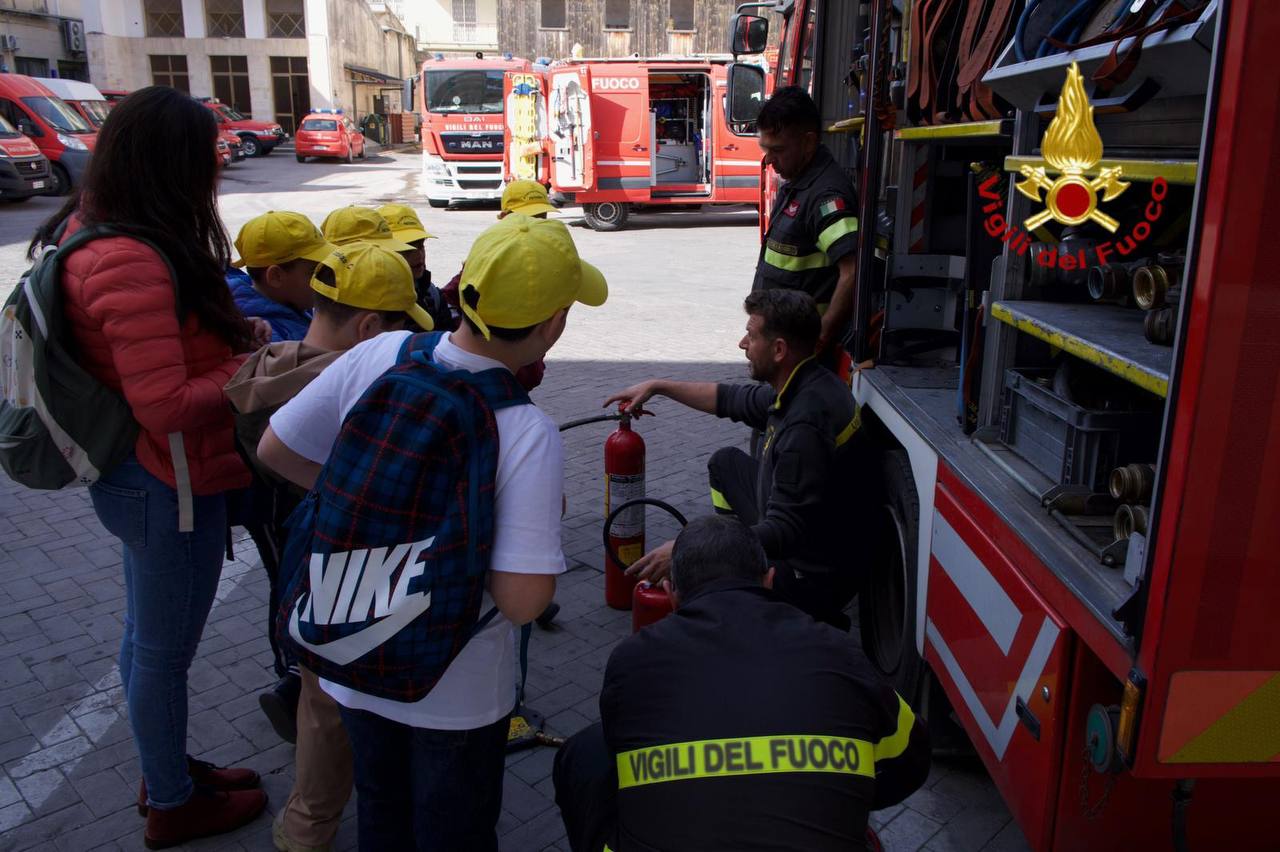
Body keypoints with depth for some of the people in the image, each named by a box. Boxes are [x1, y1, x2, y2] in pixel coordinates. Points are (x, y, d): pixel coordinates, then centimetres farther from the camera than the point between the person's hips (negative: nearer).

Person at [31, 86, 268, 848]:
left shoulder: (92, 234, 3)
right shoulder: (132, 264, -28)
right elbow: (167, 406, -29)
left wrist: (230, 332, 1)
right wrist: (246, 370, -14)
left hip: (134, 477, 10)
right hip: (169, 487, -10)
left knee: (147, 634, 24)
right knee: (166, 649, 10)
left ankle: (166, 770, 45)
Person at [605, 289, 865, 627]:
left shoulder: (806, 424, -31)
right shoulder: (801, 388, -1)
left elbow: (784, 534, -31)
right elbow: (732, 400, 18)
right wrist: (657, 387, 21)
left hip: (812, 578, -10)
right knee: (726, 463, 21)